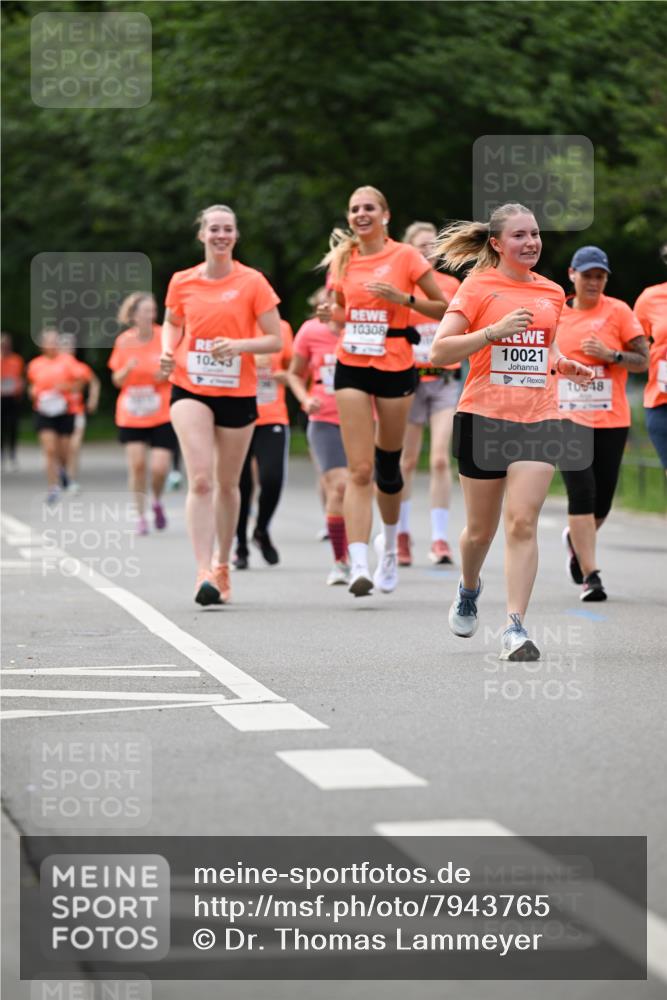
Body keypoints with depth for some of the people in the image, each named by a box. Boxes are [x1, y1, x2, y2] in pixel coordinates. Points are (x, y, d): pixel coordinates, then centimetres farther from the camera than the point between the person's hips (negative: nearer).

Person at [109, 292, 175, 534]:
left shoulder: (165, 337, -6)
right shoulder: (124, 341, 0)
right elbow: (116, 380, 7)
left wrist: (168, 374, -18)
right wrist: (127, 369, -14)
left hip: (162, 416, -1)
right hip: (130, 417, 2)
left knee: (159, 467, -10)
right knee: (137, 464, -5)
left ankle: (157, 502, 21)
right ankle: (141, 516, 10)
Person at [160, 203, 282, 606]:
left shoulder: (252, 282, -3)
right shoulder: (182, 282, 3)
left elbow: (275, 340, -3)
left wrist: (238, 345, -20)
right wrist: (168, 350, 0)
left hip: (238, 393, 0)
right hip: (191, 390, 0)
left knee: (227, 484, 11)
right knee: (201, 480, -16)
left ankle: (222, 563, 31)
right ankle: (204, 572, -20)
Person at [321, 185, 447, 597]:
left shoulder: (406, 256, -3)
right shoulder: (343, 259, 7)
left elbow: (444, 308, -1)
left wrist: (404, 299, -15)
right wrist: (331, 313, -2)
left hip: (395, 366, -2)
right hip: (352, 366, 2)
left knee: (387, 466, 10)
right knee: (360, 469, -10)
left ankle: (390, 541, 38)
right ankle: (359, 565, -17)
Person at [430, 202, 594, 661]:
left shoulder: (553, 293, 11)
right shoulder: (479, 286, -3)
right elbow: (440, 351, -11)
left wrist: (565, 364, 9)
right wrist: (496, 330, -21)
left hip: (539, 420, 2)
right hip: (484, 417, -2)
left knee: (523, 523, -11)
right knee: (481, 528, 9)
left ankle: (516, 626, -11)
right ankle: (469, 589, 41)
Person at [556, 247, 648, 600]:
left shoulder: (618, 312, 0)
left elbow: (642, 361, -1)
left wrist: (611, 354, -16)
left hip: (611, 421, 0)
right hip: (568, 420, 0)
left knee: (602, 500, 4)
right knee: (582, 493, -14)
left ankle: (575, 539, 38)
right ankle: (590, 575, -11)